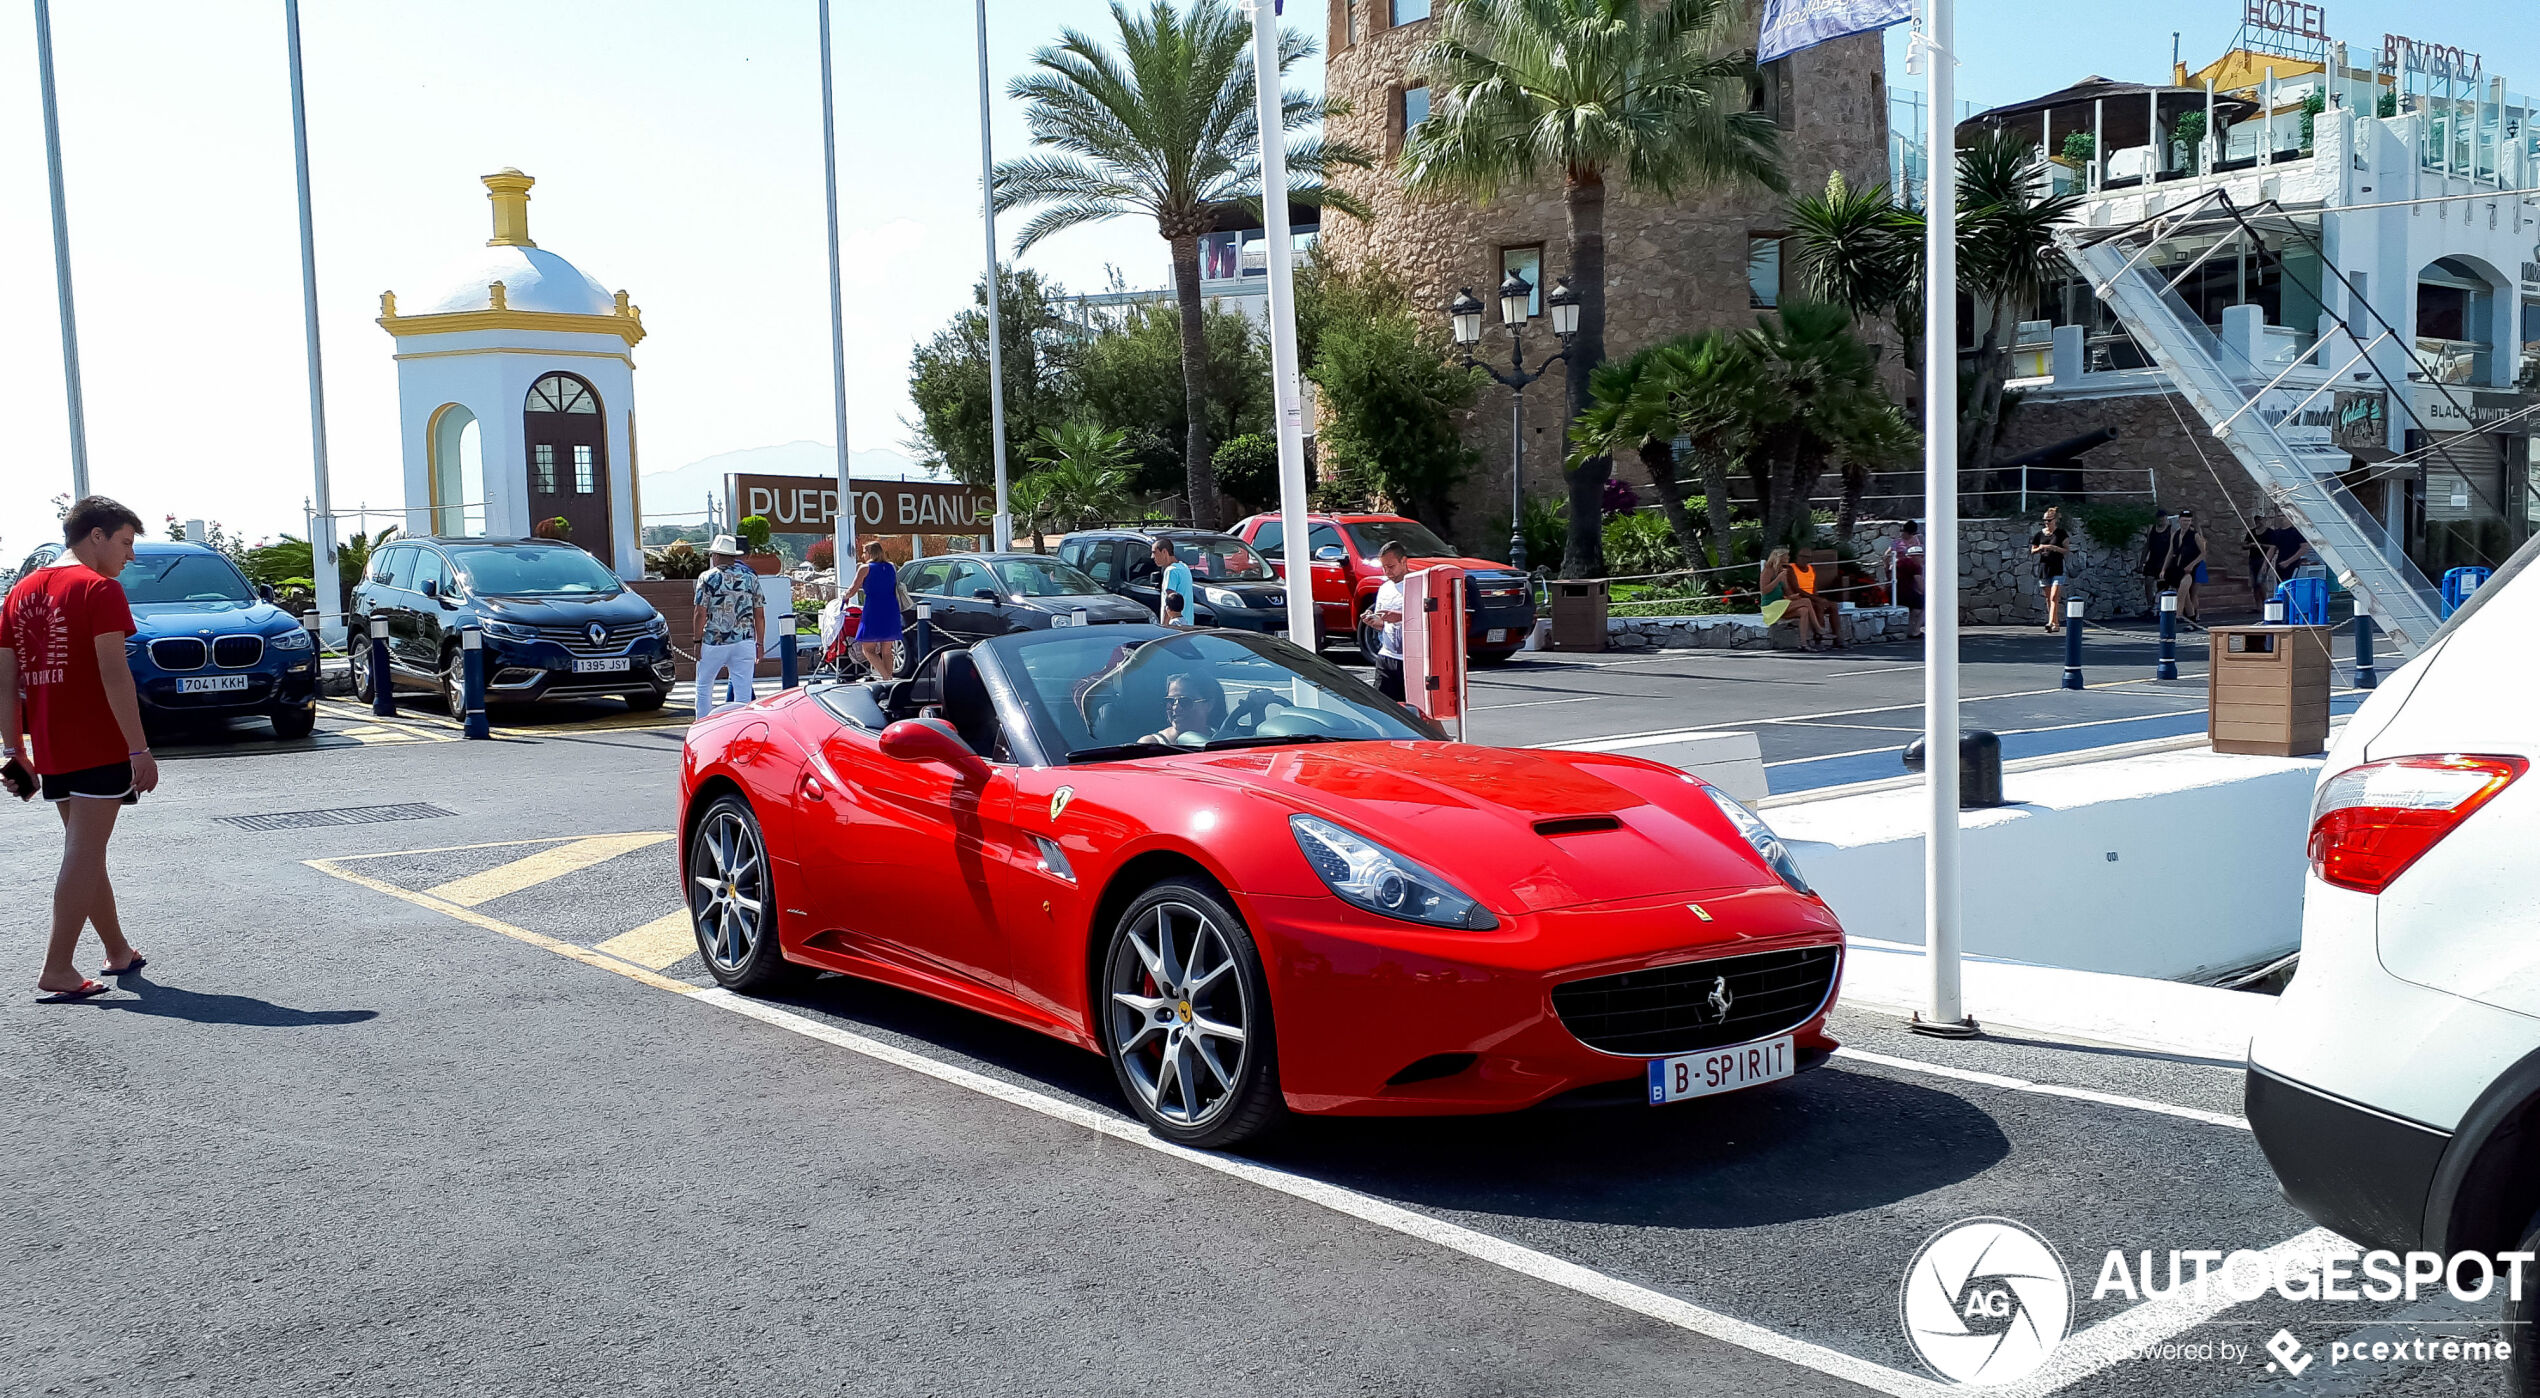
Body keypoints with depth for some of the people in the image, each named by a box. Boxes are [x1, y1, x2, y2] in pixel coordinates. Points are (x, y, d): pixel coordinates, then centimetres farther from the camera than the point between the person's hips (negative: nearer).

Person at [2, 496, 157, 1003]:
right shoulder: (99, 588, -10)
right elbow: (113, 674, -17)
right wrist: (140, 749, -17)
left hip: (50, 751, 8)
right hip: (99, 747, -7)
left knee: (85, 851, 16)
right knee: (83, 855, -4)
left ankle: (119, 951, 28)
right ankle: (57, 970, -6)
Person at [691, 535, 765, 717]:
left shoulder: (707, 577, -2)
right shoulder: (750, 577, 6)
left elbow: (701, 613, -7)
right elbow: (760, 615, 6)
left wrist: (698, 641, 1)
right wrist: (760, 643, 13)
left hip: (714, 642, -2)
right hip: (744, 641, 2)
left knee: (703, 688, 13)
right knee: (744, 691, 3)